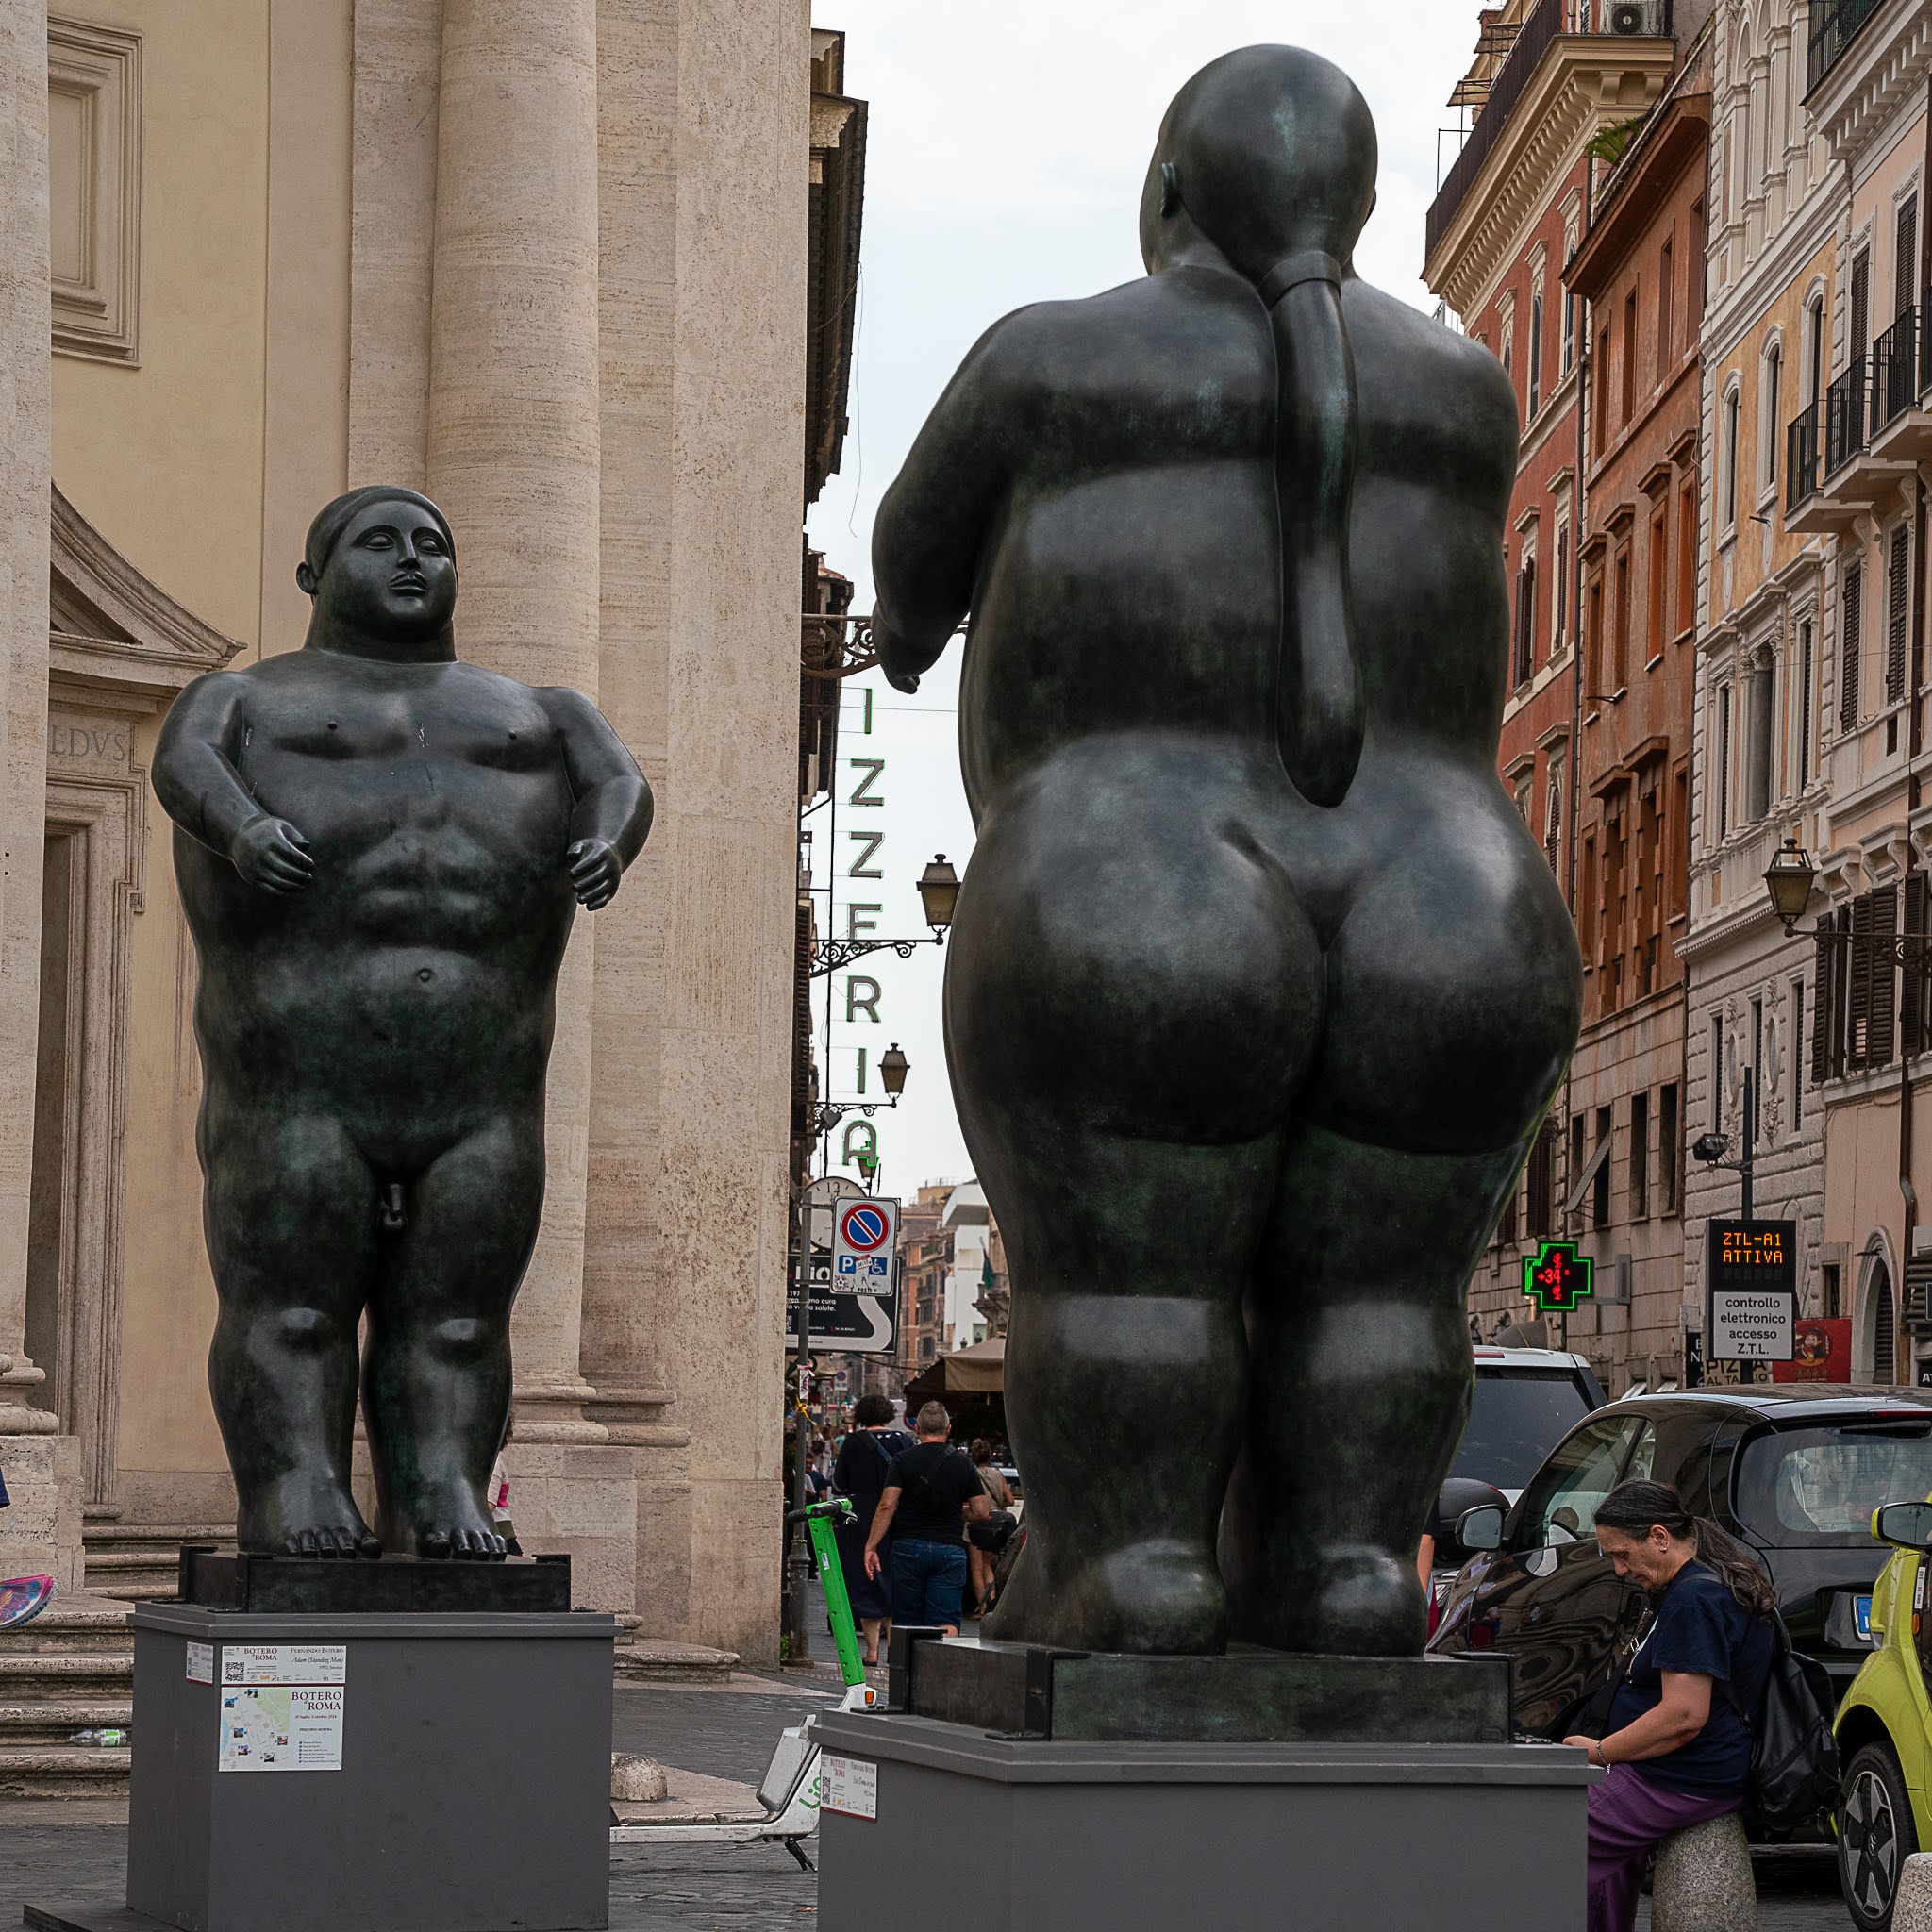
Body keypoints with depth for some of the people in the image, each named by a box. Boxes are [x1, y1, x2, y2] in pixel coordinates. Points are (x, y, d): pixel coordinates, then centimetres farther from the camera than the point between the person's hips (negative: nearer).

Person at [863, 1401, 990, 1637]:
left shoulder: (903, 1460, -1)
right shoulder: (963, 1462, 4)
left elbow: (887, 1506, -10)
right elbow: (982, 1512, 4)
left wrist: (871, 1546, -7)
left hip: (908, 1547, 0)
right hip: (950, 1549, 0)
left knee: (907, 1621, 11)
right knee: (946, 1624, -5)